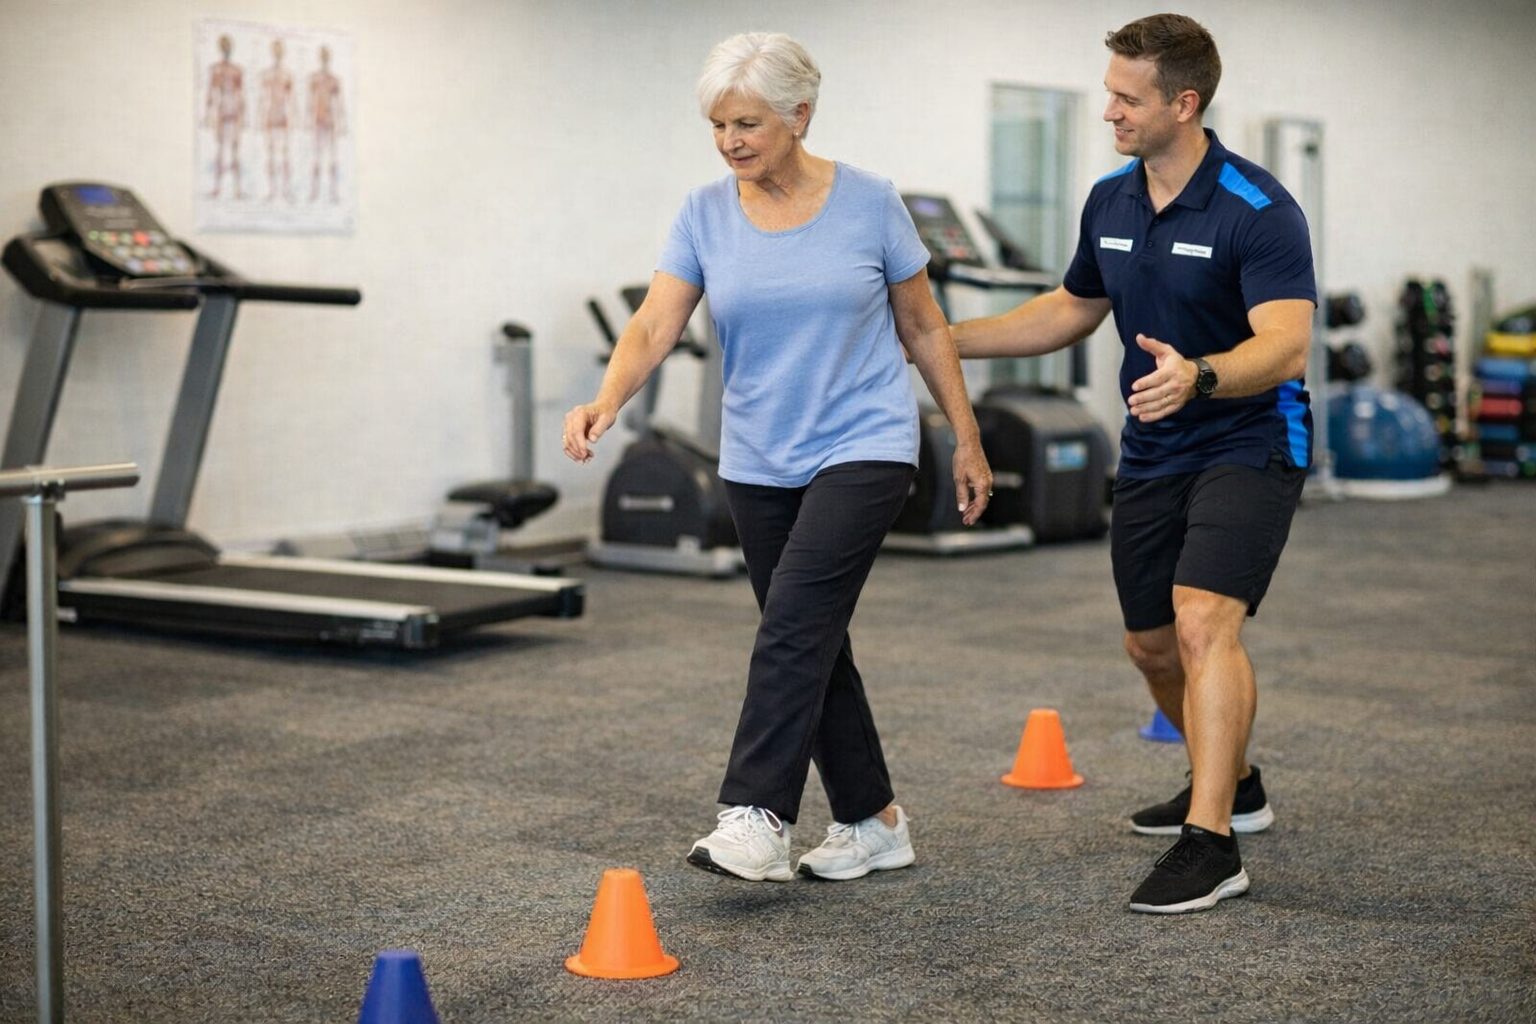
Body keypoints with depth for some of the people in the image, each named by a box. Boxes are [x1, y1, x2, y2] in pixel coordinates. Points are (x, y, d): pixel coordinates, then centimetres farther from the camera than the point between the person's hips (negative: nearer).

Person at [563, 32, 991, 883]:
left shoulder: (868, 203, -6)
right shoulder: (705, 216, -1)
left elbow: (924, 328, 3)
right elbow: (655, 326, -11)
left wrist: (967, 440, 4)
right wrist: (606, 400, -31)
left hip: (863, 446, -4)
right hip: (758, 462, 4)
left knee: (794, 621, -20)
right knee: (813, 642, 9)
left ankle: (757, 820, -23)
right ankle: (874, 822, 22)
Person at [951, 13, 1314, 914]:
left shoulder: (1259, 210, -20)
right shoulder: (1110, 203, 2)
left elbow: (1285, 345, -31)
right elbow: (1072, 311, 17)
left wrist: (1198, 377, -51)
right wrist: (942, 338, 12)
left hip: (1249, 444, -8)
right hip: (1153, 456, 8)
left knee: (1204, 621, -25)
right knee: (1153, 645, 16)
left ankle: (1212, 846, -22)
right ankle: (1233, 786, 40)